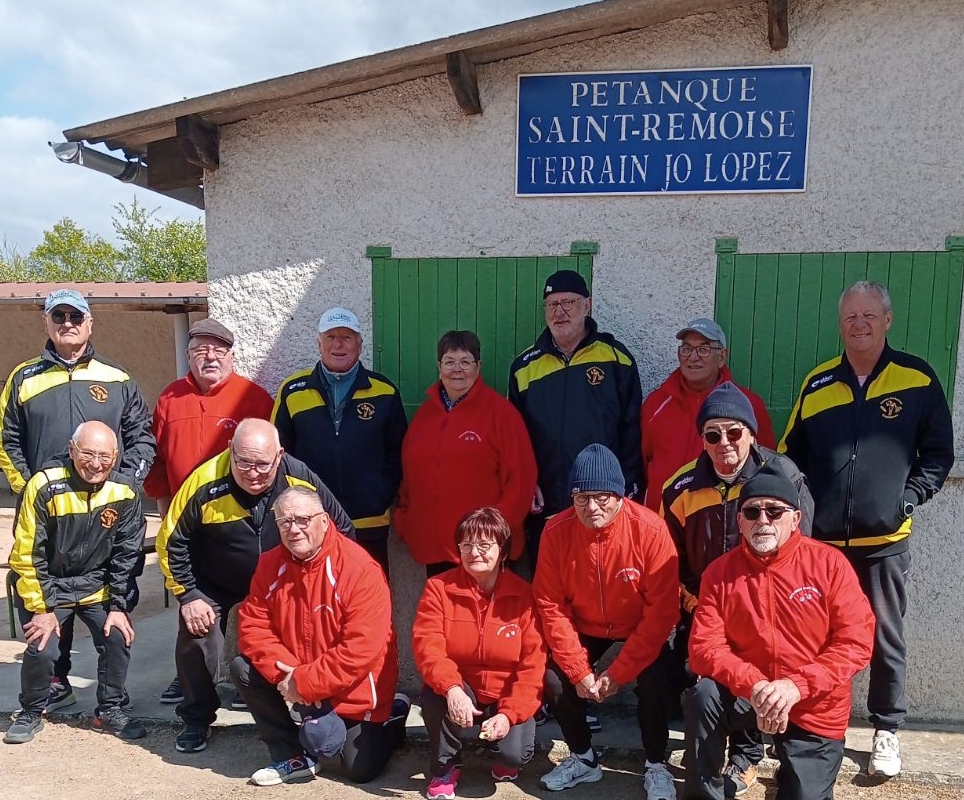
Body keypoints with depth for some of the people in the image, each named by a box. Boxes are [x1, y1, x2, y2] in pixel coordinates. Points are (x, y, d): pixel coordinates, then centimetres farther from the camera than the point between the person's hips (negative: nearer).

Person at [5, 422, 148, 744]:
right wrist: (42, 608, -14)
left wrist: (117, 606, -8)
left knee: (119, 637, -13)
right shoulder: (45, 486, -21)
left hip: (96, 586, 2)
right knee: (41, 650, -16)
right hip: (46, 586, -2)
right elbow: (27, 555, -15)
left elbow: (126, 556, -5)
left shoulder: (125, 493, -12)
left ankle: (109, 710, 11)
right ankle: (31, 713, 15)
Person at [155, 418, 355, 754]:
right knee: (196, 641, -9)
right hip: (213, 586, -1)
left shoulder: (300, 479, -26)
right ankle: (196, 720, 17)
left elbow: (343, 531, -11)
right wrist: (188, 596, -14)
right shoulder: (204, 485, -31)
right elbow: (170, 541, -14)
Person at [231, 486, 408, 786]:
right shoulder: (270, 564, -9)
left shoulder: (360, 569, -28)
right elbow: (253, 626, -9)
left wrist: (303, 682, -26)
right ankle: (295, 757, 0)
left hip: (353, 688, -5)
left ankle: (391, 718, 31)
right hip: (295, 680, 5)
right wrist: (287, 674, -22)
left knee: (361, 770, -3)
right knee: (243, 668, -15)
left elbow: (361, 650, -30)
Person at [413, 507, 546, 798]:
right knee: (435, 693, -32)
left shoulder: (523, 594, -11)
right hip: (460, 693, 1)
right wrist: (452, 688, -38)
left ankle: (504, 758, 16)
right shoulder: (439, 587, -10)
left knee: (515, 754, -24)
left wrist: (509, 713, -23)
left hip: (507, 697, -1)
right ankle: (445, 766, -2)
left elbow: (533, 664, -12)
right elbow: (427, 645, -20)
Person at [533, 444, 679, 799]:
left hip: (640, 630, -2)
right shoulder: (556, 531, -22)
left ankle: (656, 766, 4)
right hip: (585, 629, 3)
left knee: (653, 681, -25)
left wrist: (618, 672, -23)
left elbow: (662, 610, -23)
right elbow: (552, 606, -15)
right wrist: (579, 671, -19)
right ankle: (583, 757, 14)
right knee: (554, 679, -14)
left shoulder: (650, 529, -29)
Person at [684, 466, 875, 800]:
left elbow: (857, 641, -16)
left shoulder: (829, 563, -13)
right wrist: (754, 686, -30)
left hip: (814, 710, 0)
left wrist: (796, 686, -26)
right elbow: (704, 647, -13)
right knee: (703, 697, -28)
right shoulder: (720, 572, -9)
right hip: (746, 695, 0)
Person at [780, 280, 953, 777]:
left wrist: (908, 500, -6)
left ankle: (887, 730, 28)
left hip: (884, 541, -1)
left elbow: (938, 454, 4)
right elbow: (791, 454, 11)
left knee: (885, 639, 10)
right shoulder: (817, 383, 6)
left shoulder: (917, 379, 0)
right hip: (820, 539, 2)